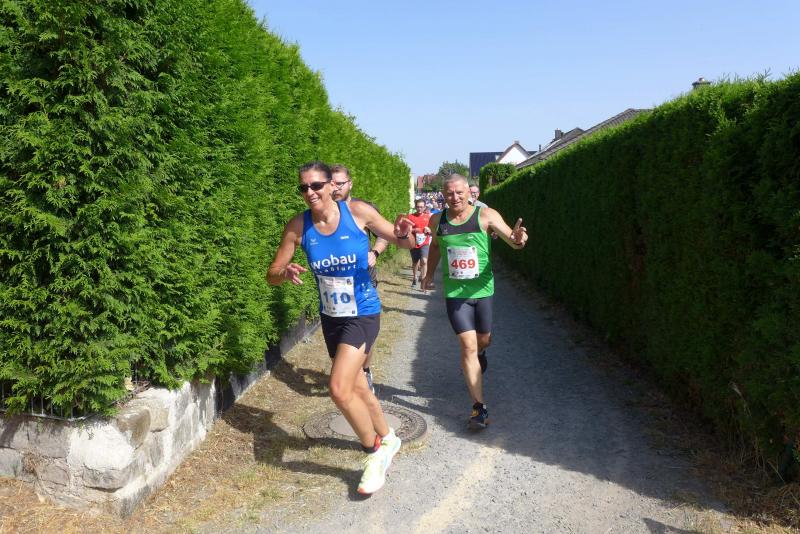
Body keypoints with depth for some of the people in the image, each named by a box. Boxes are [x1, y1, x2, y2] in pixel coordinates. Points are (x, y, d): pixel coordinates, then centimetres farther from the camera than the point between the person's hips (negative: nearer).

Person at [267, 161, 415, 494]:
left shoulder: (358, 212, -15)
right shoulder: (298, 227, -9)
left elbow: (402, 242, -4)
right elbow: (272, 275, -4)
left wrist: (403, 234, -28)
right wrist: (286, 273, -27)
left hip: (363, 314, -4)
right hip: (330, 317, 5)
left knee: (339, 389, -17)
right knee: (357, 389, 18)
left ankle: (376, 452, 8)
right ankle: (387, 439, 45)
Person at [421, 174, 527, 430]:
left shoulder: (486, 216, -11)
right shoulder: (437, 221, -3)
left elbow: (512, 239, -19)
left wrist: (517, 239, -41)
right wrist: (429, 274, 19)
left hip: (483, 291, 0)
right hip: (455, 293, 0)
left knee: (484, 340, 18)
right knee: (468, 346, -7)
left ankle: (479, 356, 57)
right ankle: (479, 407, -1)